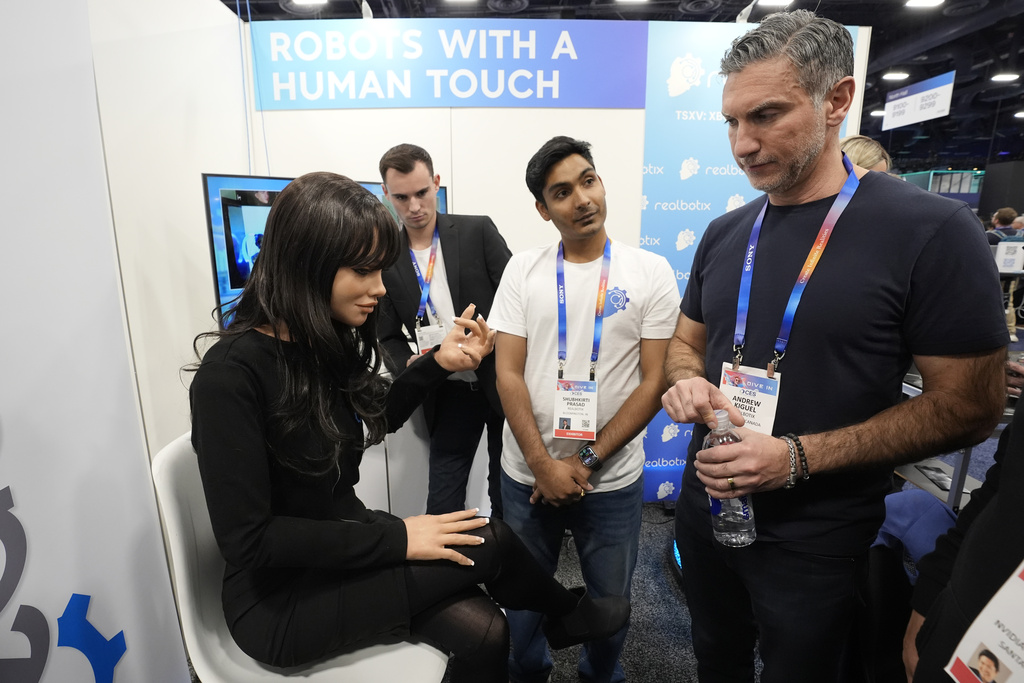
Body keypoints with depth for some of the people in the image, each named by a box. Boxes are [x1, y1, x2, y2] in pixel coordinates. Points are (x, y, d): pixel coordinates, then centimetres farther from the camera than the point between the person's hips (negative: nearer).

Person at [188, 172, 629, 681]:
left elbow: (373, 421, 14)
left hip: (345, 549, 6)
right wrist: (396, 538, -22)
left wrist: (439, 362, 0)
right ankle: (567, 614, 19)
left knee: (482, 631, -13)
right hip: (279, 602, -6)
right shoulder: (230, 373, -23)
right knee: (488, 543, -12)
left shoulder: (329, 345, -2)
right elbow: (248, 538, -23)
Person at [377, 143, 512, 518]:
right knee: (442, 507, 8)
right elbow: (390, 338, 8)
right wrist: (408, 363, -13)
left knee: (507, 496, 14)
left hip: (501, 382, -1)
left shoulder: (478, 231, -3)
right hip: (448, 396, 2)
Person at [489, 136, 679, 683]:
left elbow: (655, 381, -8)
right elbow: (508, 373, -5)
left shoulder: (651, 273, -5)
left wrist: (586, 462, -12)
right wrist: (542, 464, -11)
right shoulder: (523, 270, -2)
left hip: (612, 480, -1)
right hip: (527, 474, 2)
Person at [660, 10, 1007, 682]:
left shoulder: (930, 230, -16)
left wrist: (796, 457, -24)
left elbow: (969, 405, -14)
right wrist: (686, 382, -13)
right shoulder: (724, 235, 1)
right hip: (706, 503, 5)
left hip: (818, 539, -4)